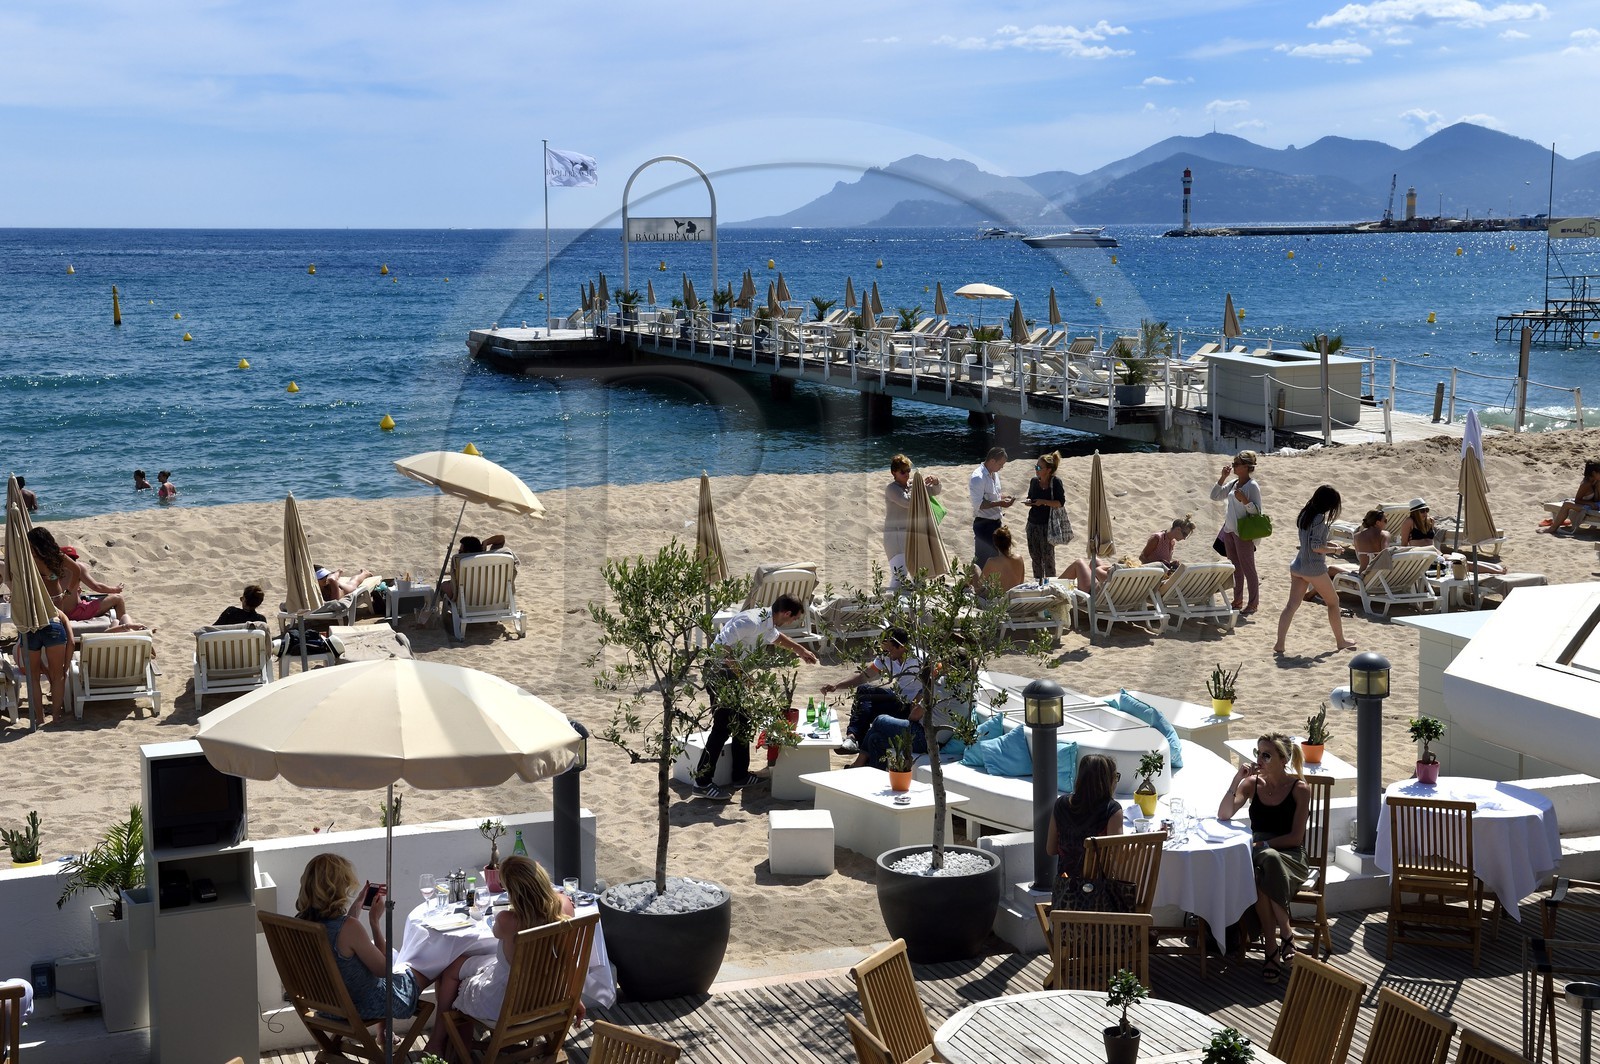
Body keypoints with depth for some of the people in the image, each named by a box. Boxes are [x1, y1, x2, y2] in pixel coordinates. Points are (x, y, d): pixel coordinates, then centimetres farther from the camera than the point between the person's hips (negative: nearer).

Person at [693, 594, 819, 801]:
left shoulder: (768, 624, 6)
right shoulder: (752, 622, -25)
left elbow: (778, 637, 31)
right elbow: (721, 646, -28)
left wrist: (801, 651, 44)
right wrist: (739, 672, -23)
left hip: (732, 674, 10)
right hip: (719, 671, -10)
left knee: (741, 723, 14)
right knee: (722, 726, -11)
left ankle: (740, 774, 25)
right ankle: (702, 783, -8)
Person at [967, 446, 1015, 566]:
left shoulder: (994, 474, 8)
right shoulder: (978, 477, -21)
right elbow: (978, 504, -24)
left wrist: (1003, 496, 2)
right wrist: (999, 503, -25)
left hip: (995, 522, 9)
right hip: (983, 524, -9)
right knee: (982, 559, -3)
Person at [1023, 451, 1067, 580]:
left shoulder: (1056, 482, -11)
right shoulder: (1034, 481, 5)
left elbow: (1060, 503, -13)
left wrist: (1043, 502, -23)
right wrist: (1028, 502, -4)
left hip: (1048, 525, -6)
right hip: (1033, 523, 6)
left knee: (1048, 557, 1)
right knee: (1035, 556, 13)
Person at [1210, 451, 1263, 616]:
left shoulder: (1252, 486, -13)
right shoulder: (1233, 483, 9)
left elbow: (1256, 510, -16)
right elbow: (1215, 496, 12)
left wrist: (1244, 500, -32)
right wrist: (1223, 477, 4)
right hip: (1229, 530, 8)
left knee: (1248, 568, -2)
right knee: (1235, 568, 14)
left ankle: (1253, 603, 4)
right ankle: (1237, 601, 21)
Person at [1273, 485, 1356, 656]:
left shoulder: (1304, 514, 9)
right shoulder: (1319, 518, -17)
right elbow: (1315, 546, -20)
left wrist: (1327, 544, 14)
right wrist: (1334, 550, -6)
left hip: (1297, 566, 7)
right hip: (1314, 568, -7)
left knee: (1292, 605, 2)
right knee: (1333, 601, 12)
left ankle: (1279, 644, -7)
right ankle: (1340, 641, 23)